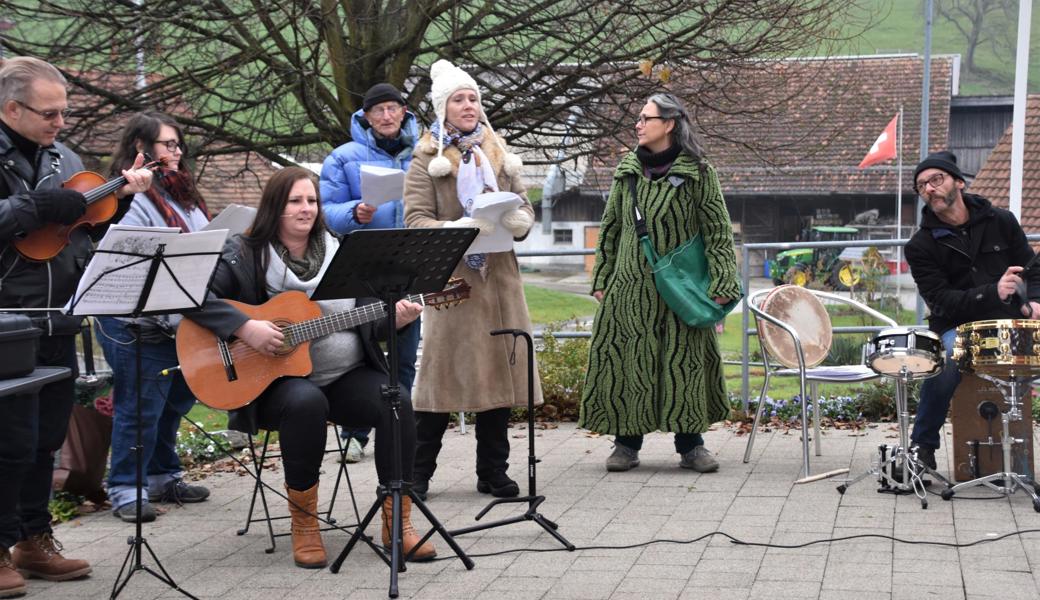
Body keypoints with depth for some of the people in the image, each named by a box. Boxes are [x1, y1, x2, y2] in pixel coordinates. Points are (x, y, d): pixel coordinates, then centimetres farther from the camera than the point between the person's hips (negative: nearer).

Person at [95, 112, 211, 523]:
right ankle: (126, 489, 6)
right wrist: (170, 316, -25)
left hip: (181, 323, 9)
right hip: (140, 325, -9)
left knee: (174, 402, 17)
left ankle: (162, 477, 30)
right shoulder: (132, 197, -14)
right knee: (140, 407, -4)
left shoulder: (182, 193, 16)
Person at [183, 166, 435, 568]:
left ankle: (398, 522, -13)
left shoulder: (339, 253, 11)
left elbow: (367, 322, 12)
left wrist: (393, 318, -10)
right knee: (307, 402, -37)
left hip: (348, 375, 4)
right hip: (275, 381, -4)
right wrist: (244, 327, -25)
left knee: (397, 403, -23)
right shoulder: (246, 256, -3)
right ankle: (303, 526, -21)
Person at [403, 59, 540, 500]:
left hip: (499, 276, 5)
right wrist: (457, 230, -27)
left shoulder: (498, 155, 16)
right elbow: (416, 219, -9)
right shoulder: (427, 160, 0)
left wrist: (517, 222, -10)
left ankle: (493, 472, 15)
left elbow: (524, 208, 15)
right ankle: (417, 474, 3)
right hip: (452, 276, -5)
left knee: (499, 370, 6)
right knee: (443, 374, -5)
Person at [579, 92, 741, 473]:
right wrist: (601, 279, 11)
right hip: (630, 284, 3)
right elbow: (610, 228, 15)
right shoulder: (627, 170, 10)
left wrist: (722, 283, -11)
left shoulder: (697, 172, -2)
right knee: (625, 361, 1)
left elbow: (718, 231, -3)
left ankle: (690, 445, 10)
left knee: (684, 362, 0)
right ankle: (626, 443, 10)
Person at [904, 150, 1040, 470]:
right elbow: (940, 300, -12)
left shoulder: (1000, 221, 7)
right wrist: (993, 293, -25)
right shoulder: (921, 246, -2)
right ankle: (923, 446, -13)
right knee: (945, 363, -35)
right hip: (957, 328, -3)